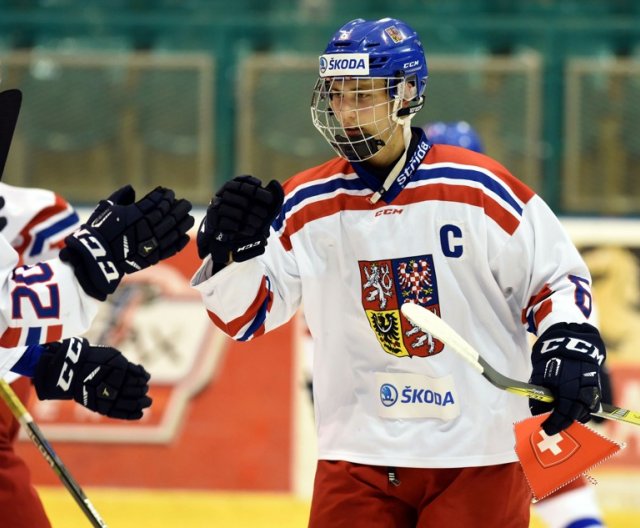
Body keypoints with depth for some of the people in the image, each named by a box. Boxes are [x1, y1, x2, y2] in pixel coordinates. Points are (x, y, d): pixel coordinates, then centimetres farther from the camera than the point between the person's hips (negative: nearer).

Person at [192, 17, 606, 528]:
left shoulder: (478, 190, -5)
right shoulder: (306, 205, 2)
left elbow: (555, 277, 4)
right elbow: (244, 315, 5)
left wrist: (570, 343, -13)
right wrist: (230, 253, -13)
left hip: (479, 460, -2)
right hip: (357, 459, 2)